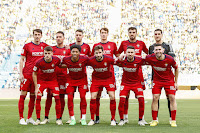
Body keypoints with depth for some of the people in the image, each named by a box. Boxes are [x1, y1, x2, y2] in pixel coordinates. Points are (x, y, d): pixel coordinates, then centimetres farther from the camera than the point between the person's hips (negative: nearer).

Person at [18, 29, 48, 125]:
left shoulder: (44, 46, 9)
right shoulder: (27, 46, 1)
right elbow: (21, 60, 1)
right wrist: (20, 73, -6)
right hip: (26, 74, -3)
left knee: (33, 96, 8)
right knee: (23, 95, -5)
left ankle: (29, 118, 16)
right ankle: (21, 118, 0)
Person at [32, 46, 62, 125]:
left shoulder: (57, 60, -20)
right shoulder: (39, 62, -23)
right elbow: (34, 73, -9)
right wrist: (36, 87, -10)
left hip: (53, 80, 1)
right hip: (42, 80, -1)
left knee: (57, 98, -10)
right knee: (38, 98, -13)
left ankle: (58, 119, 3)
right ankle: (38, 119, -1)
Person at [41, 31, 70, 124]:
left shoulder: (67, 50, 9)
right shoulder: (51, 49, 11)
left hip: (63, 76, -1)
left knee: (61, 96, 0)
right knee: (49, 96, -1)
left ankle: (60, 118, 8)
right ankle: (46, 118, 5)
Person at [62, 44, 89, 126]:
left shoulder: (84, 59, -24)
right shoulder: (66, 60, -19)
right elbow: (61, 64, 3)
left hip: (82, 79, -1)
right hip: (71, 79, 1)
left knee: (82, 96, -11)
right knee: (70, 97, -8)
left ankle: (83, 118, -1)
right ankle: (72, 118, 1)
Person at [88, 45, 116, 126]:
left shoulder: (108, 59, -24)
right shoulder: (91, 60, -20)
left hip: (108, 79, -1)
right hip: (96, 79, 1)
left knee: (112, 97, -11)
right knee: (93, 97, -9)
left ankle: (113, 119, 2)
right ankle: (92, 119, 4)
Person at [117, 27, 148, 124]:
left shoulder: (141, 43, 9)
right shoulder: (123, 43, 8)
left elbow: (148, 53, 22)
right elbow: (118, 54, 19)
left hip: (138, 71, 0)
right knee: (125, 95, 1)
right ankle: (125, 116, 9)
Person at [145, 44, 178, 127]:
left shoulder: (170, 59, -20)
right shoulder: (150, 58, -19)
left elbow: (176, 68, -3)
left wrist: (176, 82, -1)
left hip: (169, 80, -1)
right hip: (157, 80, 1)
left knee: (172, 98, -7)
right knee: (155, 98, -9)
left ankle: (173, 121, 0)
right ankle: (154, 120, 0)